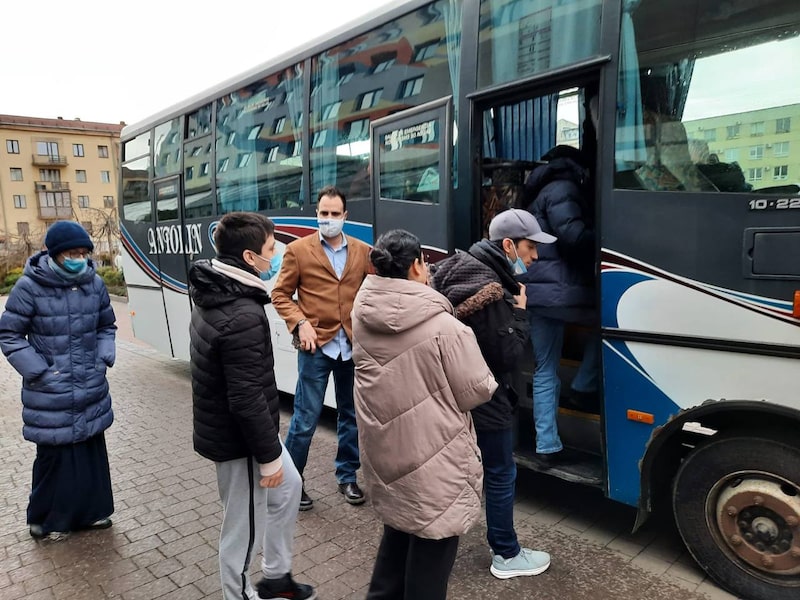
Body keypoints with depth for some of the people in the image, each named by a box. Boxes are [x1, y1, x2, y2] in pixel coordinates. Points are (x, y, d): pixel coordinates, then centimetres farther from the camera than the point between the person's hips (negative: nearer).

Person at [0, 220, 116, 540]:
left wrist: (104, 359, 1)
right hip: (50, 394, -4)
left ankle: (90, 511, 33)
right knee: (55, 454, 5)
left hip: (91, 389, 4)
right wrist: (40, 372, -11)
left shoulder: (95, 283, -1)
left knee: (92, 451, 14)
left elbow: (107, 326, 14)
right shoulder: (30, 286, -12)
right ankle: (47, 520, 27)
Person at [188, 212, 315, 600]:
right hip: (238, 439, -10)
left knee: (288, 486, 25)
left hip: (222, 426, 10)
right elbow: (247, 399, -28)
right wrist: (268, 456, -16)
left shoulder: (212, 297, 3)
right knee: (244, 528, 9)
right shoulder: (244, 315, -29)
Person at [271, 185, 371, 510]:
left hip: (353, 345, 4)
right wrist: (301, 324, -13)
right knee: (305, 418, 2)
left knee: (352, 415, 14)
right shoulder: (298, 249, -1)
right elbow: (280, 294, 1)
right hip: (316, 345, -3)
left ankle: (347, 476, 32)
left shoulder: (363, 251, 7)